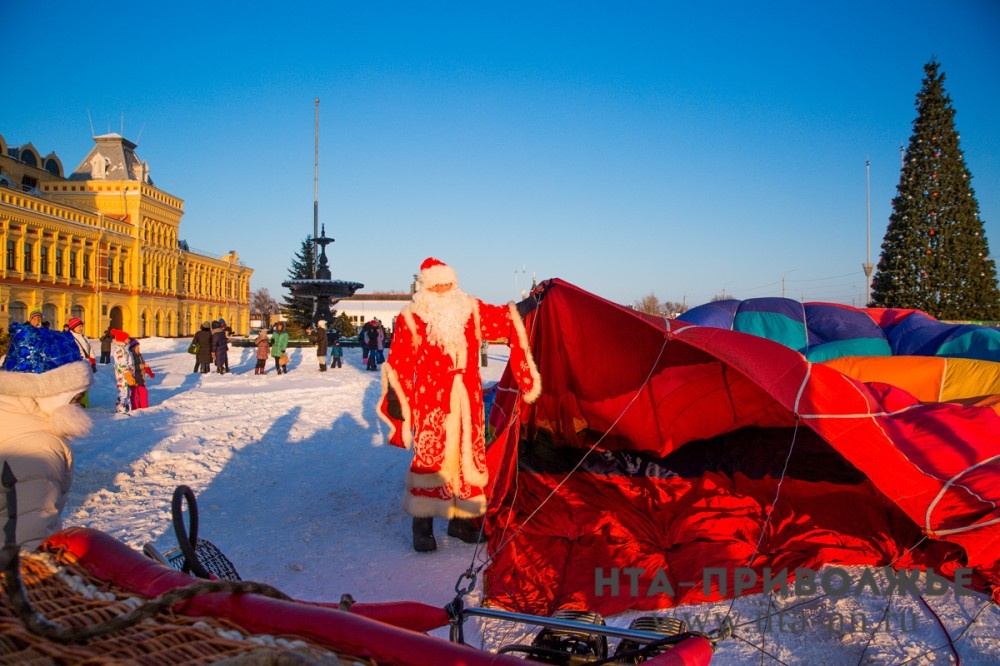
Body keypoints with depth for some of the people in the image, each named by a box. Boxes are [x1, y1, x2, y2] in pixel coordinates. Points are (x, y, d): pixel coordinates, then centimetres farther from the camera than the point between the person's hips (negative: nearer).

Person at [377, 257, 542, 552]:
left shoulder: (471, 310, 8)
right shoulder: (410, 318, -4)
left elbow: (505, 318, 18)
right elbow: (398, 364, -3)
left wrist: (532, 301, 14)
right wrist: (394, 398, -6)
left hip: (467, 400, 5)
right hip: (431, 401, -4)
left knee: (467, 456, 8)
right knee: (429, 457, -7)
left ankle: (460, 519, 22)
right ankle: (422, 525, 4)